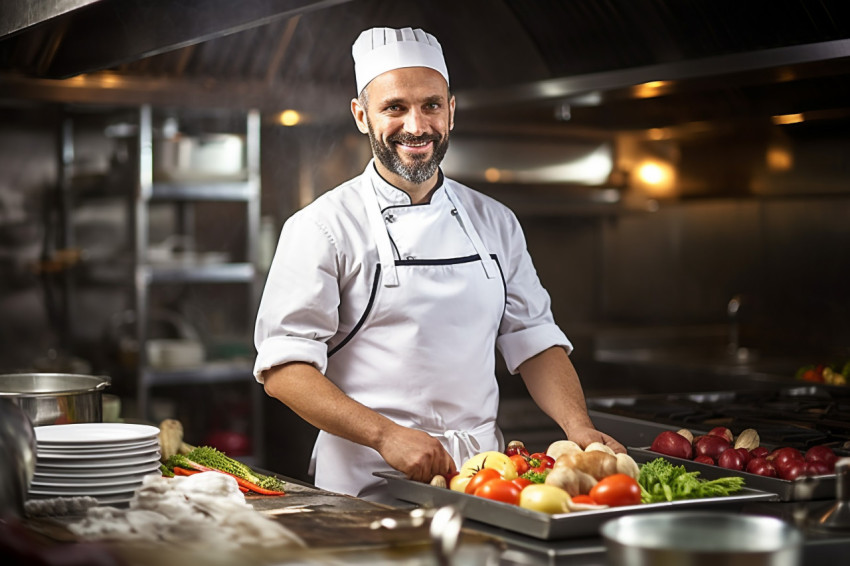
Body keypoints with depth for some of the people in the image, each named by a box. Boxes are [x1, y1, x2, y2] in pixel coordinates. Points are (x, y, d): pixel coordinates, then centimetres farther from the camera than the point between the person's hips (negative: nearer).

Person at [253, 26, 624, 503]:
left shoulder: (495, 223, 14)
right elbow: (285, 367, -8)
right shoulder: (322, 227, -2)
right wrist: (387, 435, -20)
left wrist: (579, 427, -2)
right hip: (369, 482, -4)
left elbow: (534, 339, 15)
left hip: (483, 476, 4)